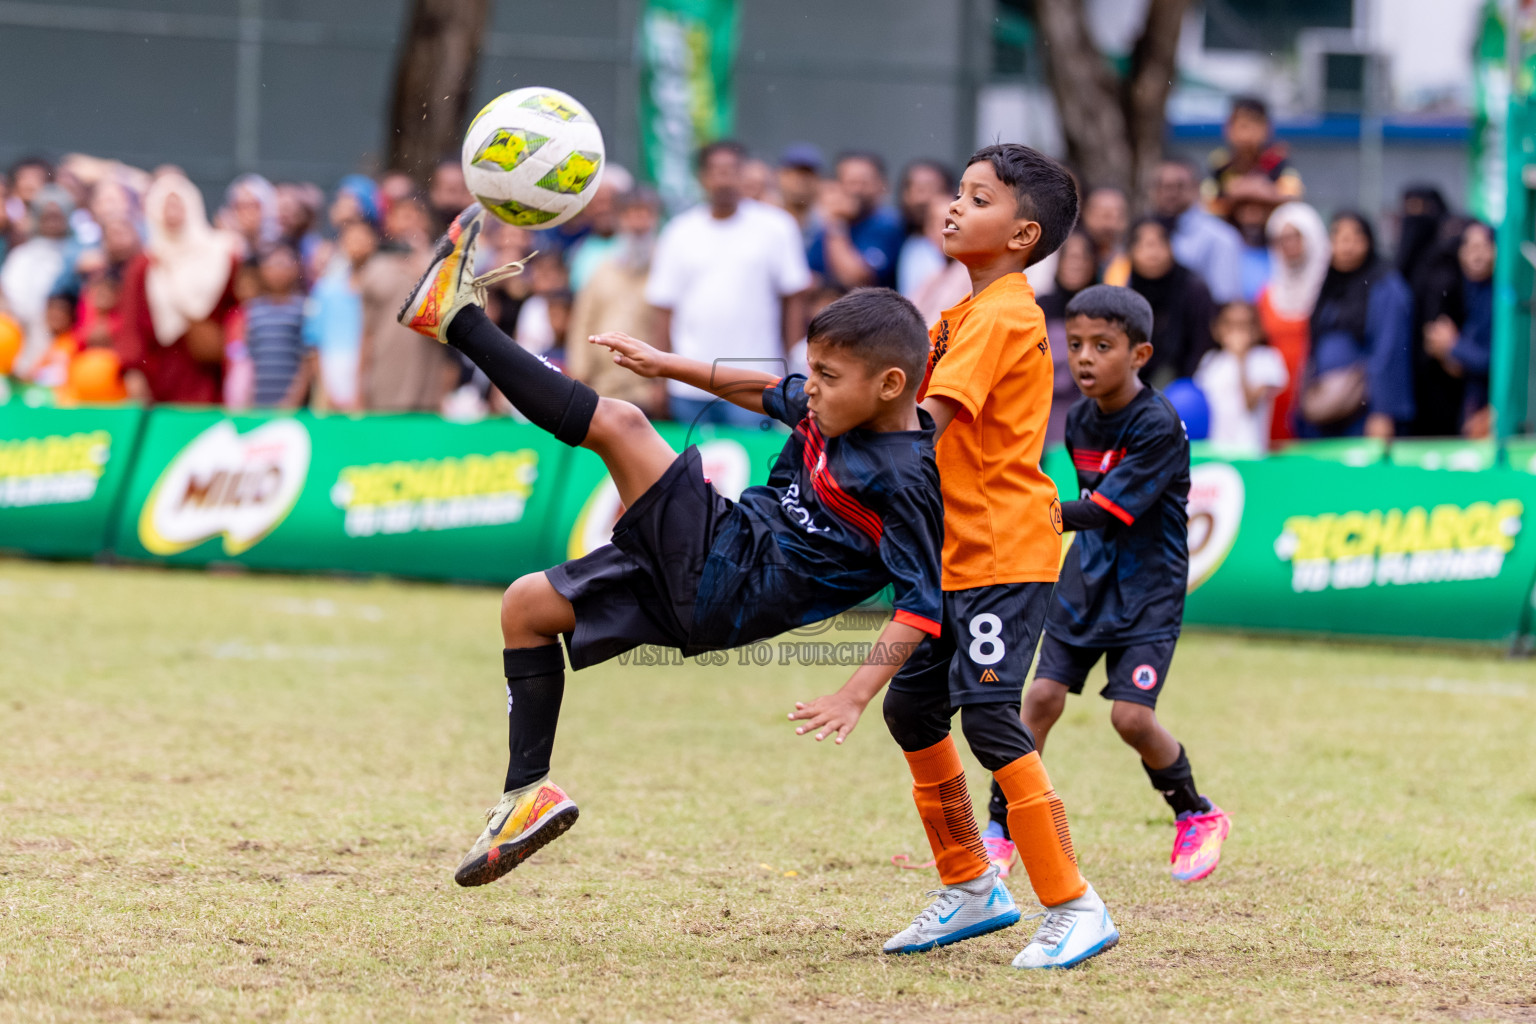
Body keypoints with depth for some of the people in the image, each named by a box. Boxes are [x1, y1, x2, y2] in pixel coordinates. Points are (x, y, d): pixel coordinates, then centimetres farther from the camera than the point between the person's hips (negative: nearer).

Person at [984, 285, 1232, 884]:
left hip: (1148, 586, -6)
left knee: (1131, 716, -13)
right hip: (1087, 577, 6)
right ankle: (1000, 828, 4)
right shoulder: (1081, 420, 2)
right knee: (1043, 695, -3)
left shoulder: (1157, 426, -21)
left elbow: (1106, 511, -27)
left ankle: (1198, 817, 11)